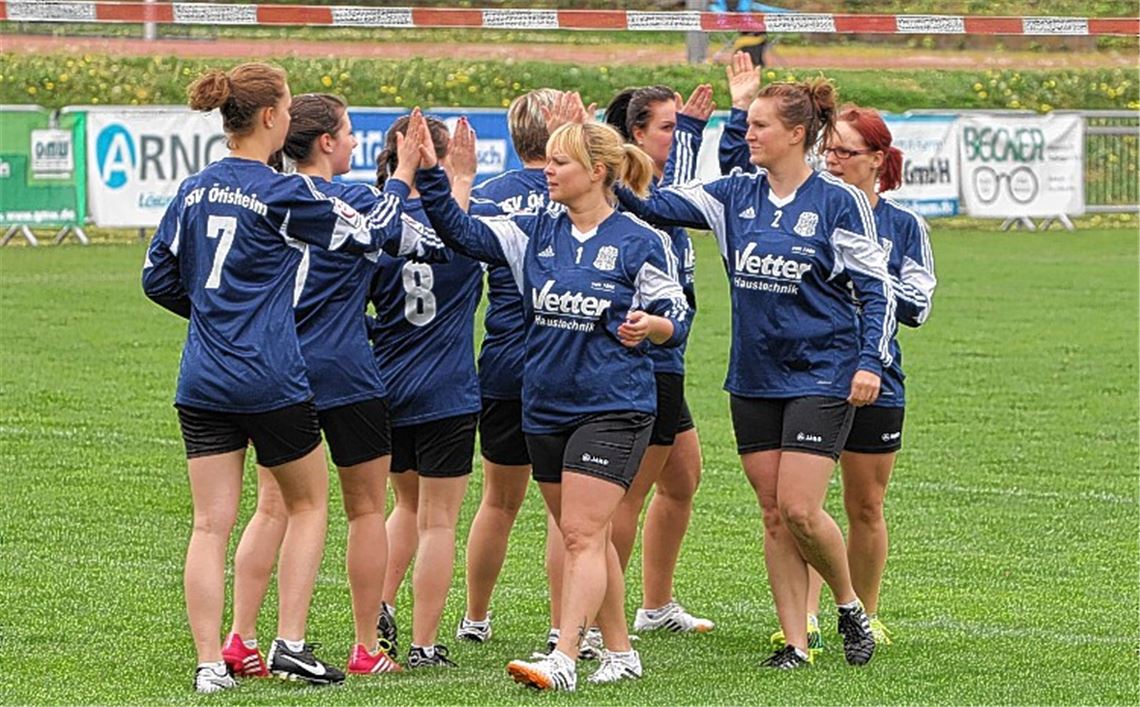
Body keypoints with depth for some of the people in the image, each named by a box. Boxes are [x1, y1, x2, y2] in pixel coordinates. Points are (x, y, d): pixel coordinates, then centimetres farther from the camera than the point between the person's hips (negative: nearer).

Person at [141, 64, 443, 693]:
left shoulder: (194, 191, 6)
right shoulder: (283, 193, -11)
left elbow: (158, 279, 12)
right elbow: (371, 235, -3)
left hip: (202, 382, 5)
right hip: (271, 380, -5)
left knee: (211, 524, 5)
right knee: (308, 504, 14)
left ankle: (210, 664, -1)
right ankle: (290, 644, 8)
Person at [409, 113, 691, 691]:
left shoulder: (640, 242, -7)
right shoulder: (536, 233, 7)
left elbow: (677, 318, -4)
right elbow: (462, 232, 2)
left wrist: (650, 326, -26)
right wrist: (429, 175, -9)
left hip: (613, 408, -6)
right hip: (546, 405, 6)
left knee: (582, 535, -12)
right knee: (583, 537, 13)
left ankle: (563, 660, -18)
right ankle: (619, 652, 25)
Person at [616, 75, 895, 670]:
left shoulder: (838, 201, -7)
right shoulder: (736, 194, 5)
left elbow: (876, 286, -4)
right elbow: (657, 207, 2)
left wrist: (870, 362, -11)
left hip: (820, 375, -5)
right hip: (754, 377, 5)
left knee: (799, 509, -12)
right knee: (773, 513, 4)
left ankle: (850, 607, 13)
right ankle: (796, 642, 11)